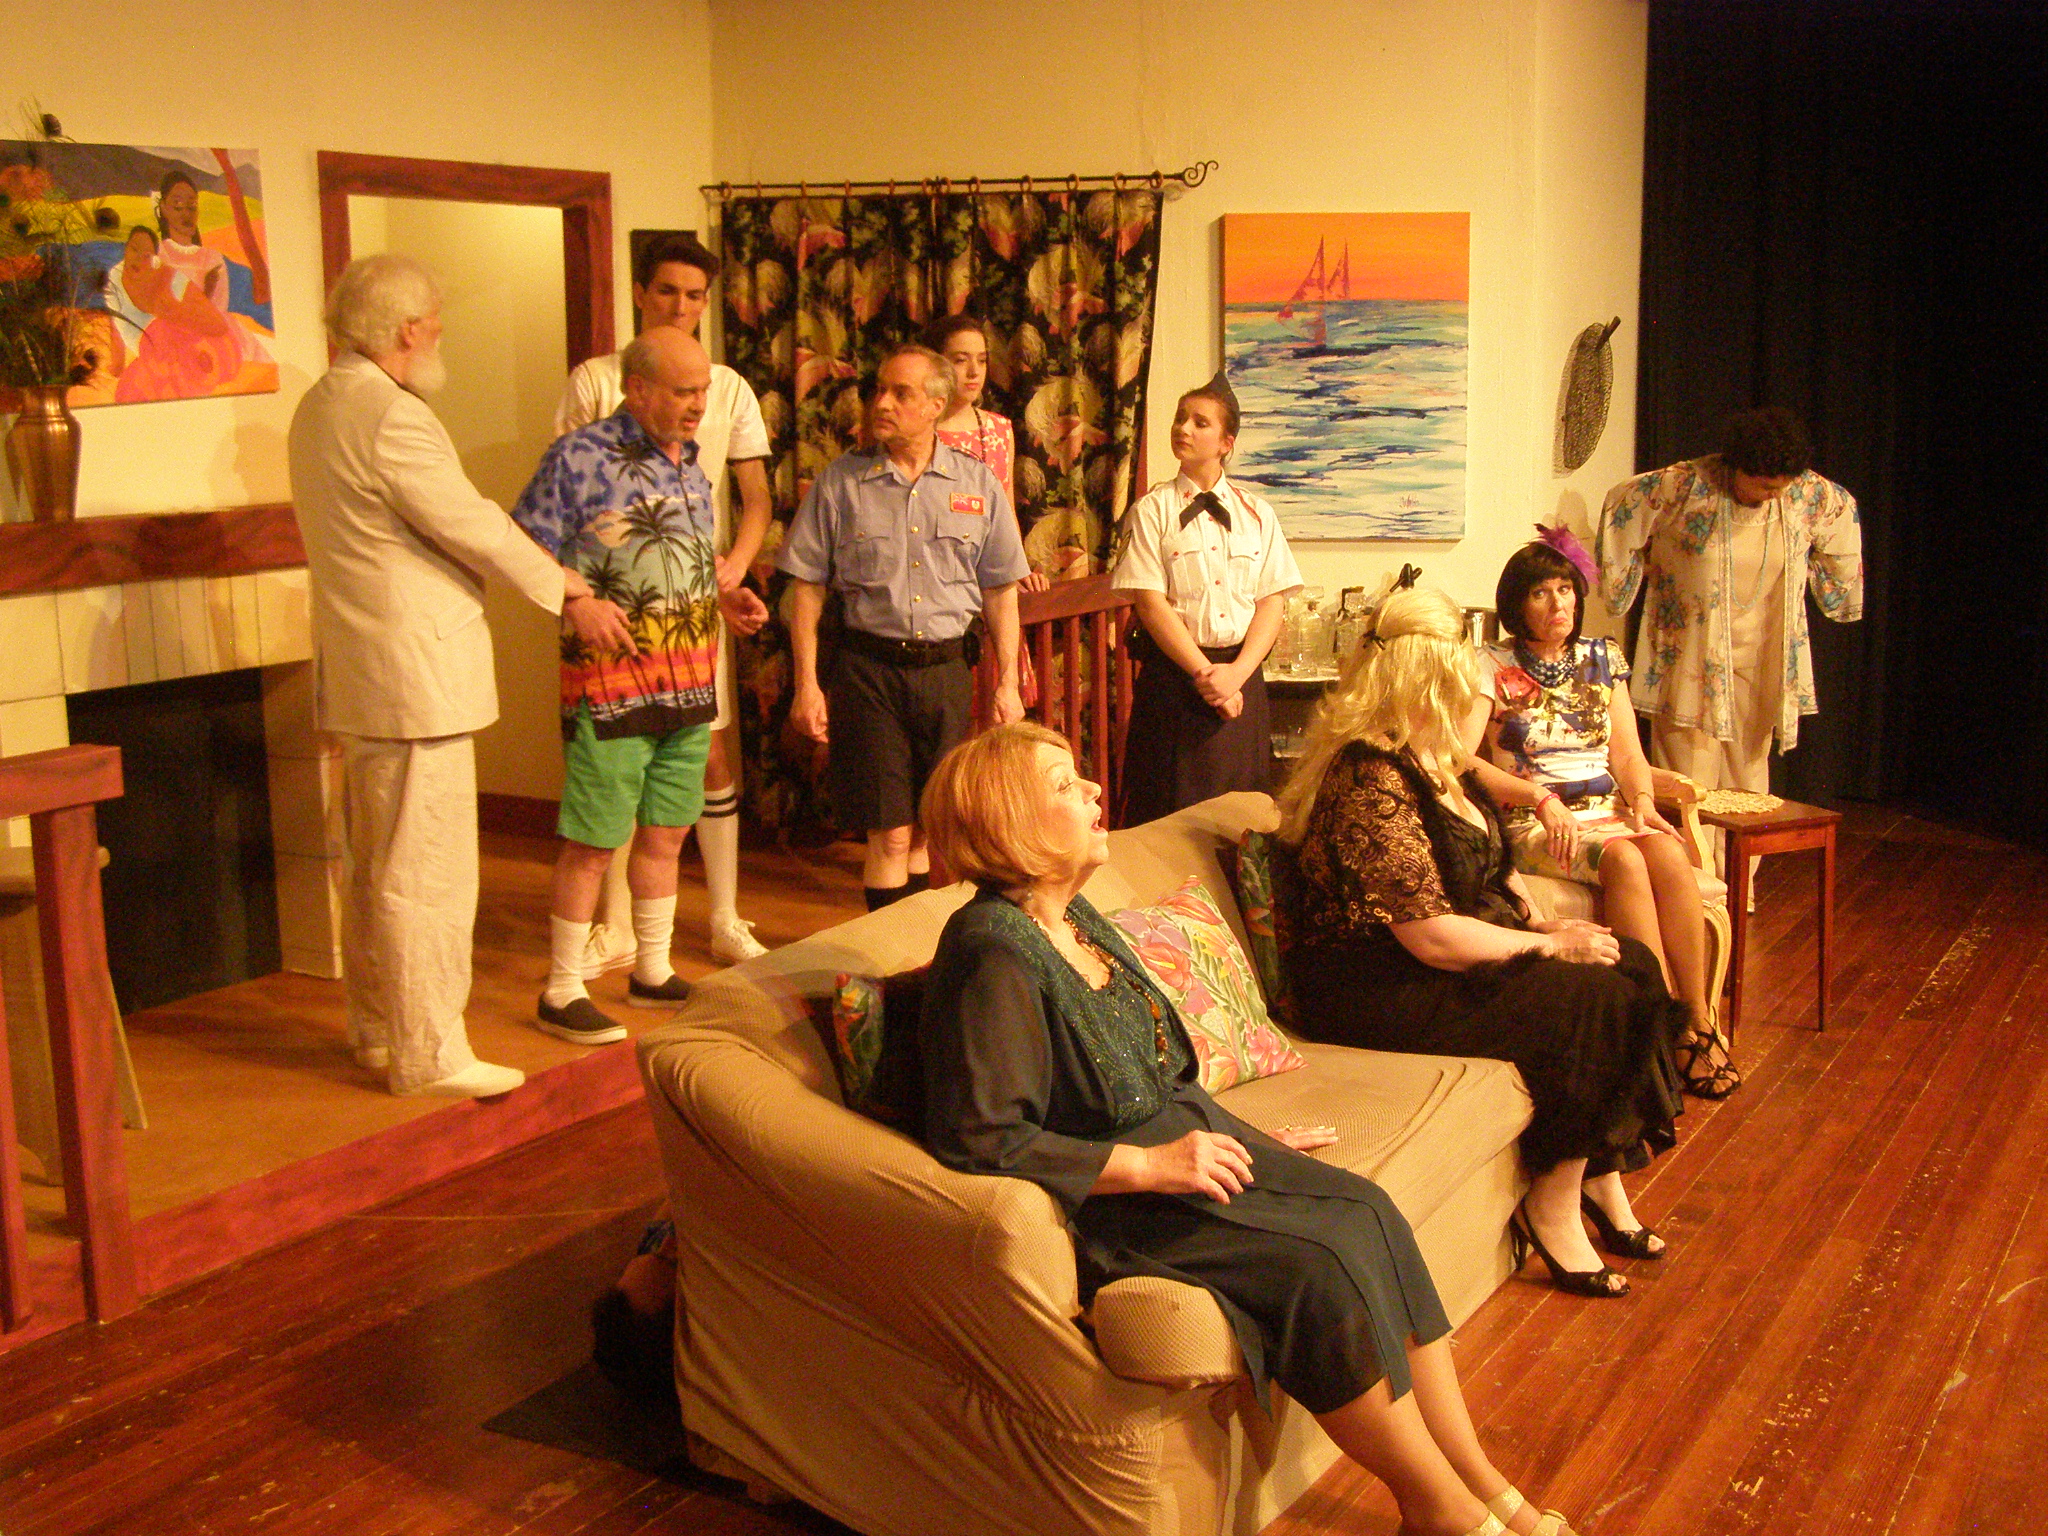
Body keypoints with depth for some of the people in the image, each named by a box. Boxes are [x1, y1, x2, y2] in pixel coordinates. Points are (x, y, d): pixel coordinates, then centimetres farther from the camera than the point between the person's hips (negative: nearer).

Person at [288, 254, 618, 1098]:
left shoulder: (319, 406, 13)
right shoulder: (391, 414, -19)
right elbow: (474, 527, -15)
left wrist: (553, 574, 14)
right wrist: (570, 595, -2)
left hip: (362, 674, 11)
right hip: (416, 674, -10)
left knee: (372, 863, 18)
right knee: (425, 872, -2)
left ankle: (376, 1028, 31)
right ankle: (427, 1053, 6)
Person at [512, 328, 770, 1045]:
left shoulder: (688, 461, 13)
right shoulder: (579, 458, -11)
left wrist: (725, 598, 9)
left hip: (689, 683, 7)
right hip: (612, 682, -7)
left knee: (664, 835, 15)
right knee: (594, 842, -1)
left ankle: (653, 972, 30)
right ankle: (561, 992, 11)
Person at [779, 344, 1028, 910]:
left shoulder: (978, 484, 5)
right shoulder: (841, 481, 0)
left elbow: (1000, 591, 9)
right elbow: (807, 587, 2)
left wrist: (1008, 684, 6)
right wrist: (806, 685, -4)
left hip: (947, 667, 2)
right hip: (869, 666, -2)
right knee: (890, 835, -1)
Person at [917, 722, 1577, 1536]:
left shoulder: (1070, 918, 11)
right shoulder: (994, 956, -18)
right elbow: (977, 1138, -24)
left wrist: (1237, 1136, 14)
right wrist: (1149, 1166, -22)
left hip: (1176, 1134, 9)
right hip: (1100, 1196, -9)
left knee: (1367, 1214, -9)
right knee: (1321, 1263, -22)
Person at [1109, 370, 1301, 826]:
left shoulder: (1256, 514, 10)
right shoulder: (1151, 511, 1)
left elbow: (1273, 602, 3)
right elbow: (1150, 603, -7)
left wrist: (1236, 672, -11)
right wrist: (1204, 673, -14)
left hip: (1242, 677, 3)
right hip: (1173, 675, -3)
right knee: (1171, 813, -2)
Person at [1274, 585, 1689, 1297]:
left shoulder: (1430, 763, 11)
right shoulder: (1372, 783, -22)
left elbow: (1491, 866, 22)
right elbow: (1432, 936, -24)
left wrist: (1545, 926, 3)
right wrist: (1546, 946, -14)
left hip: (1441, 966, 10)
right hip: (1378, 993, -10)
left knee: (1632, 966, -4)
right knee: (1590, 1001, -21)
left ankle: (1599, 1176, 4)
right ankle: (1553, 1207, -7)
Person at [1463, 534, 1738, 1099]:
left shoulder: (1603, 660, 16)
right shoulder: (1493, 667, 0)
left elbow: (1628, 753, 12)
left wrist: (1643, 801, -9)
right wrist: (1541, 798, -20)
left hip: (1608, 812, 4)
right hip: (1532, 823, -4)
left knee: (1669, 854, -29)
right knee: (1625, 861, -33)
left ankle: (1699, 1020, -24)